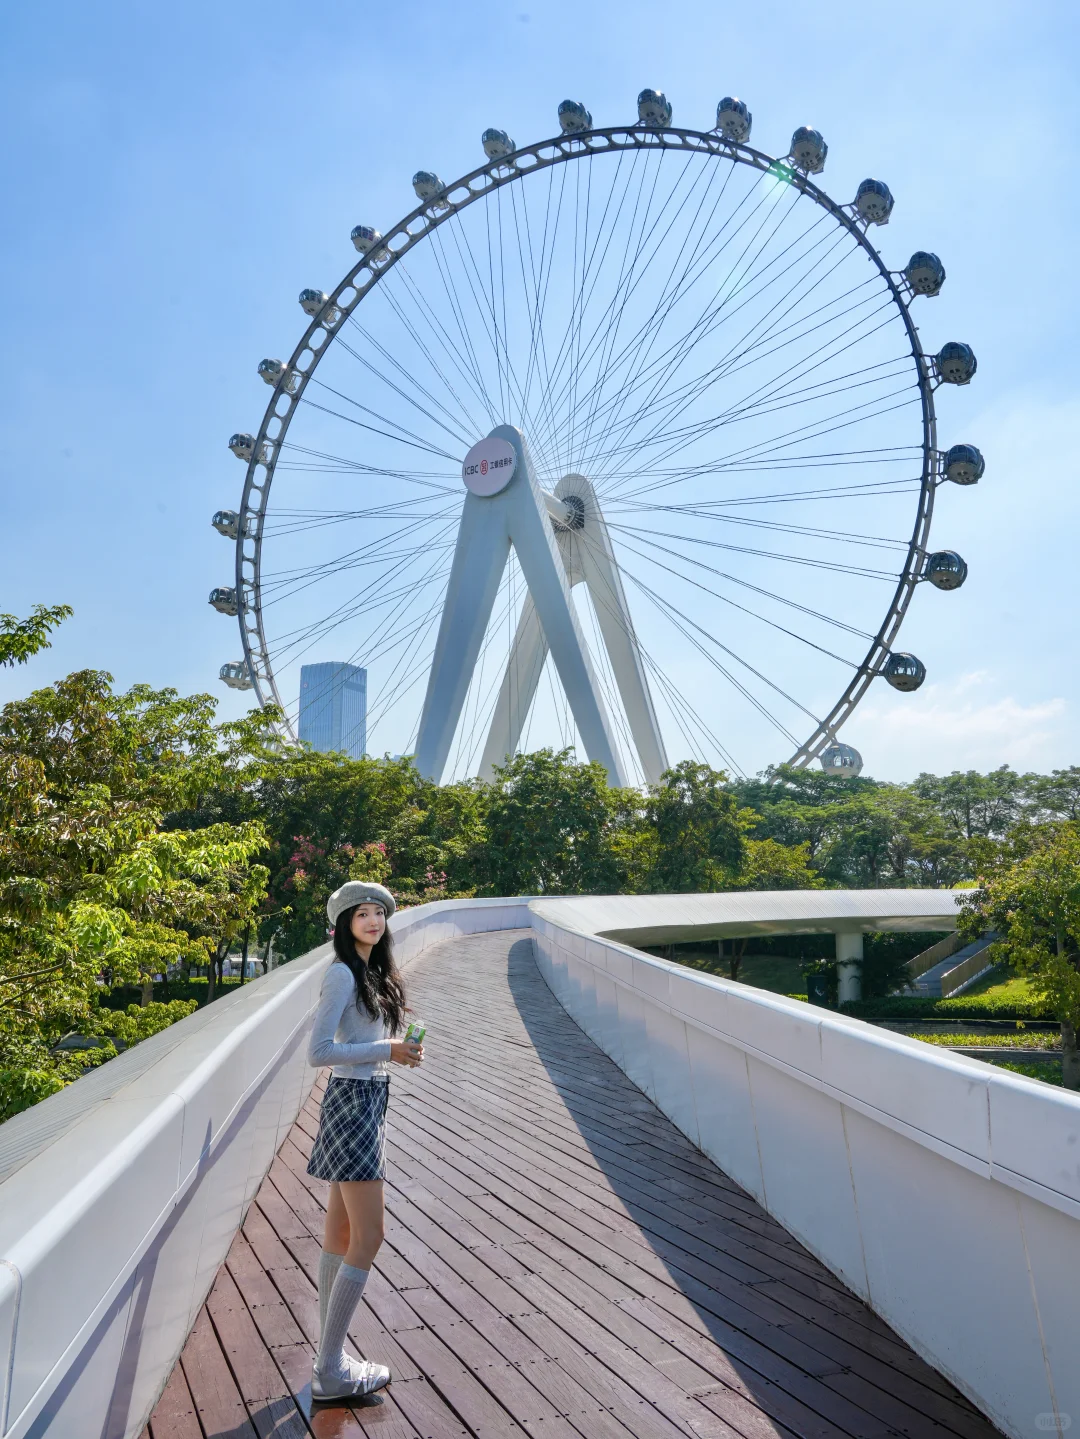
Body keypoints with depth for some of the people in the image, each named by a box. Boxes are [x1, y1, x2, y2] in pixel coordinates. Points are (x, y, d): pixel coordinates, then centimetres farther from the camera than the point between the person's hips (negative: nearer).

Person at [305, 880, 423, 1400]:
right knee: (368, 1237, -5)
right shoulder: (342, 973, -15)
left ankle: (329, 1357, 23)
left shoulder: (375, 973, 11)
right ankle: (330, 1372, 5)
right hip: (351, 1101, -9)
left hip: (368, 1100, 9)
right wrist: (387, 1051, -20)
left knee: (341, 1233, 14)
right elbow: (317, 1051, -20)